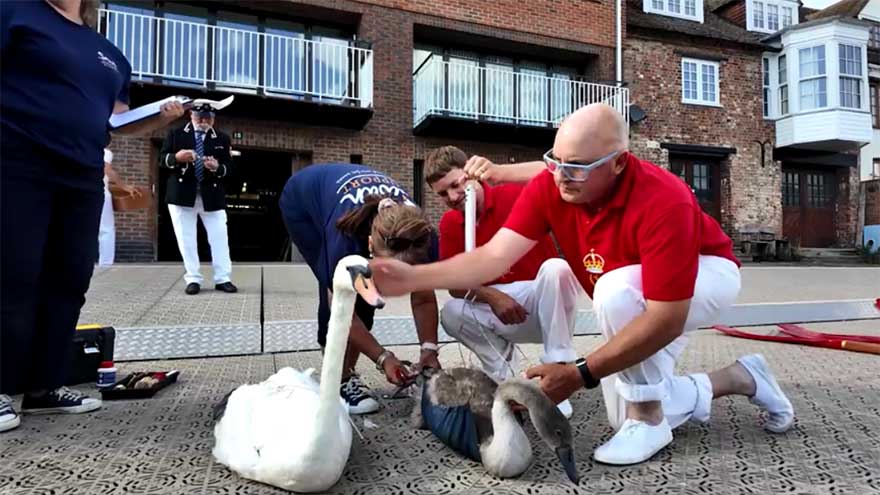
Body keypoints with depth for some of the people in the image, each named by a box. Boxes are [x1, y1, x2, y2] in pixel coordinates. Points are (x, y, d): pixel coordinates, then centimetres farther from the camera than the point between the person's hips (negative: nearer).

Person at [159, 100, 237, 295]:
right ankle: (193, 279, 12)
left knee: (219, 237, -1)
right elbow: (162, 159, 3)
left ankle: (222, 279, 7)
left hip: (212, 195, 0)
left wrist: (217, 167, -20)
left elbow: (229, 167, 3)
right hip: (182, 194, 0)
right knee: (186, 239, 3)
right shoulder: (176, 134, 7)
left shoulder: (222, 139, 7)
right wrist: (176, 157, -18)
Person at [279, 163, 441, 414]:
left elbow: (424, 300, -19)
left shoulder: (421, 237, -33)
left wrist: (429, 348, -30)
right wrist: (383, 357, -30)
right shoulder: (346, 237, -43)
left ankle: (348, 374, 7)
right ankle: (339, 379, -4)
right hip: (302, 204, -4)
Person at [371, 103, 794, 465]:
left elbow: (666, 319, -41)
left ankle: (649, 423, -8)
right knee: (625, 416, 5)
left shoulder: (662, 203, -40)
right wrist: (412, 277, -42)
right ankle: (738, 379, 26)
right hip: (633, 300, 6)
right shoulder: (549, 184, -25)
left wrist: (581, 374, -45)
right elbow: (494, 256, -31)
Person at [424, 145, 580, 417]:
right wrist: (491, 297, -22)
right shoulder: (450, 223, 0)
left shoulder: (513, 195, -14)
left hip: (545, 301, -3)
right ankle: (506, 381, -6)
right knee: (451, 313, -20)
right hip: (504, 316, 4)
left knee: (556, 268, -34)